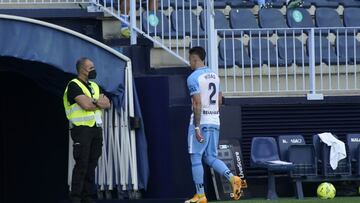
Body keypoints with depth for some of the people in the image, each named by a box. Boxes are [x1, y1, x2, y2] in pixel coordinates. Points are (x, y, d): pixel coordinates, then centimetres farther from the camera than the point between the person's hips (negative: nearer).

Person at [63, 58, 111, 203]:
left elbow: (107, 104, 9)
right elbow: (86, 105, -18)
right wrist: (99, 102, 0)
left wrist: (93, 101, -10)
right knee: (81, 164, -11)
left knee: (92, 164, 6)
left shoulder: (94, 86, 20)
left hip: (96, 129, 7)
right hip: (82, 129, -7)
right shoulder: (74, 85, -6)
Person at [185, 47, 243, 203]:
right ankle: (232, 178, -9)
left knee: (196, 158, 0)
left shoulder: (193, 78, -10)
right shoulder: (214, 75, 14)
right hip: (215, 122, 7)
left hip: (201, 122, -7)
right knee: (211, 157, 13)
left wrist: (197, 127, -19)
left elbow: (197, 103, -18)